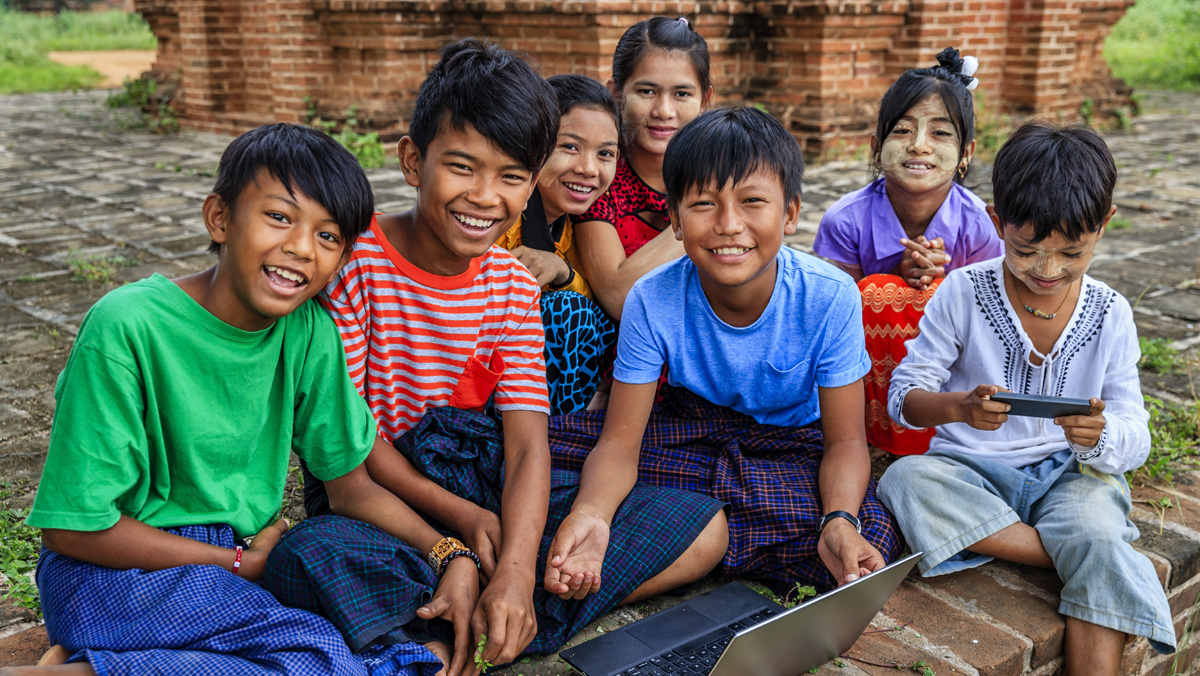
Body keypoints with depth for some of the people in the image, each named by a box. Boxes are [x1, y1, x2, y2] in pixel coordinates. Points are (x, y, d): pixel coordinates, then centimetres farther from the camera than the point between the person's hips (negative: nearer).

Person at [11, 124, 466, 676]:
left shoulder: (309, 332, -2)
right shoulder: (127, 326, -18)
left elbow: (350, 485, 4)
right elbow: (74, 527, -15)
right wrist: (238, 562, -11)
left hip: (250, 556, 7)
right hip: (118, 569, -7)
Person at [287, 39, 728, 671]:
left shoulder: (513, 285, 2)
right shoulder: (357, 260, -10)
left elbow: (528, 443, -7)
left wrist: (516, 571, -24)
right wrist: (460, 516, -14)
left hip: (483, 483, 5)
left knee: (703, 528, -8)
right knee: (310, 562, -40)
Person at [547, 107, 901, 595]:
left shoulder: (829, 298, -22)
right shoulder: (652, 301, -21)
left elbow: (845, 441, -16)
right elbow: (620, 441, -20)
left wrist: (840, 522, -38)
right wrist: (589, 513, -43)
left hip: (793, 445, 0)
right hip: (693, 430, 0)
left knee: (869, 544, -32)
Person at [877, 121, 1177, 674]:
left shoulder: (1109, 315, 1)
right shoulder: (963, 292, -6)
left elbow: (1135, 439, 1)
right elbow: (904, 395, -5)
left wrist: (1099, 435, -25)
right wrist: (958, 407, -29)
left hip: (1071, 474, 0)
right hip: (972, 471, 0)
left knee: (1099, 538, -33)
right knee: (905, 480, -32)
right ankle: (1066, 555, -25)